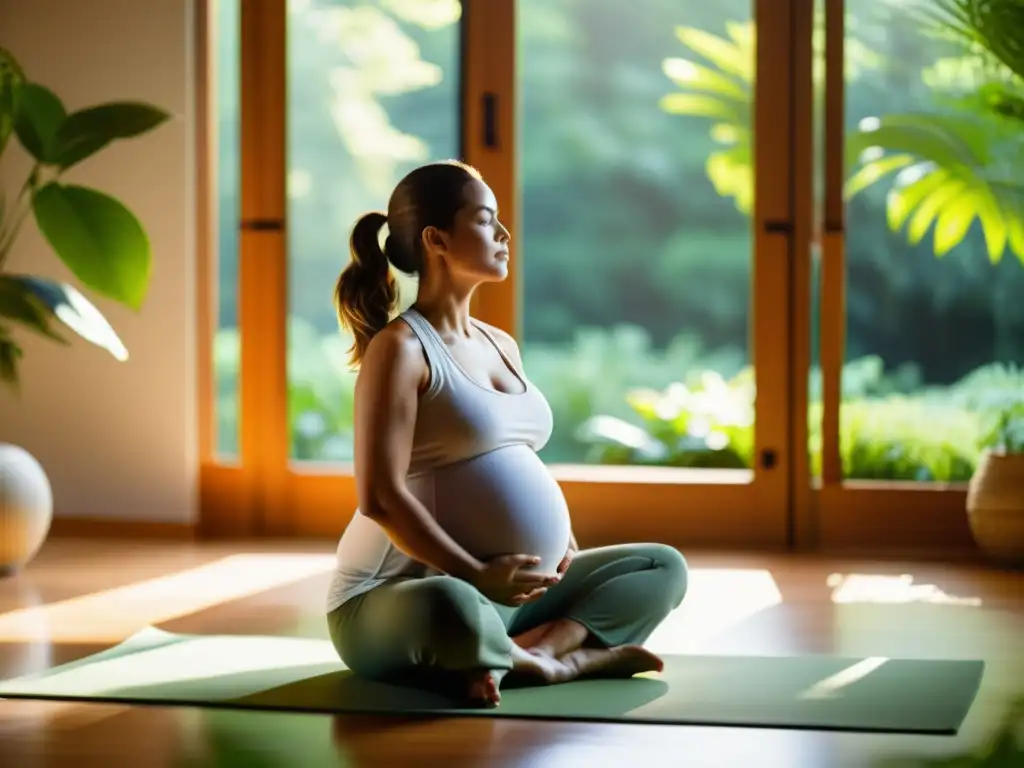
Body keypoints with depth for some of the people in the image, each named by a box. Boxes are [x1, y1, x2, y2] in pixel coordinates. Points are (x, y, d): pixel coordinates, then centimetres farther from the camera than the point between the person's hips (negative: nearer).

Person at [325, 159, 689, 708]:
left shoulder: (501, 346, 14)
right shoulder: (400, 347, -11)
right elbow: (380, 496, -19)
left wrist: (563, 543, 5)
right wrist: (477, 575, -22)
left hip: (503, 597, 9)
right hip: (393, 601, -9)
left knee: (663, 567, 8)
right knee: (453, 606, -43)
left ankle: (533, 651, -16)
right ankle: (574, 654, -13)